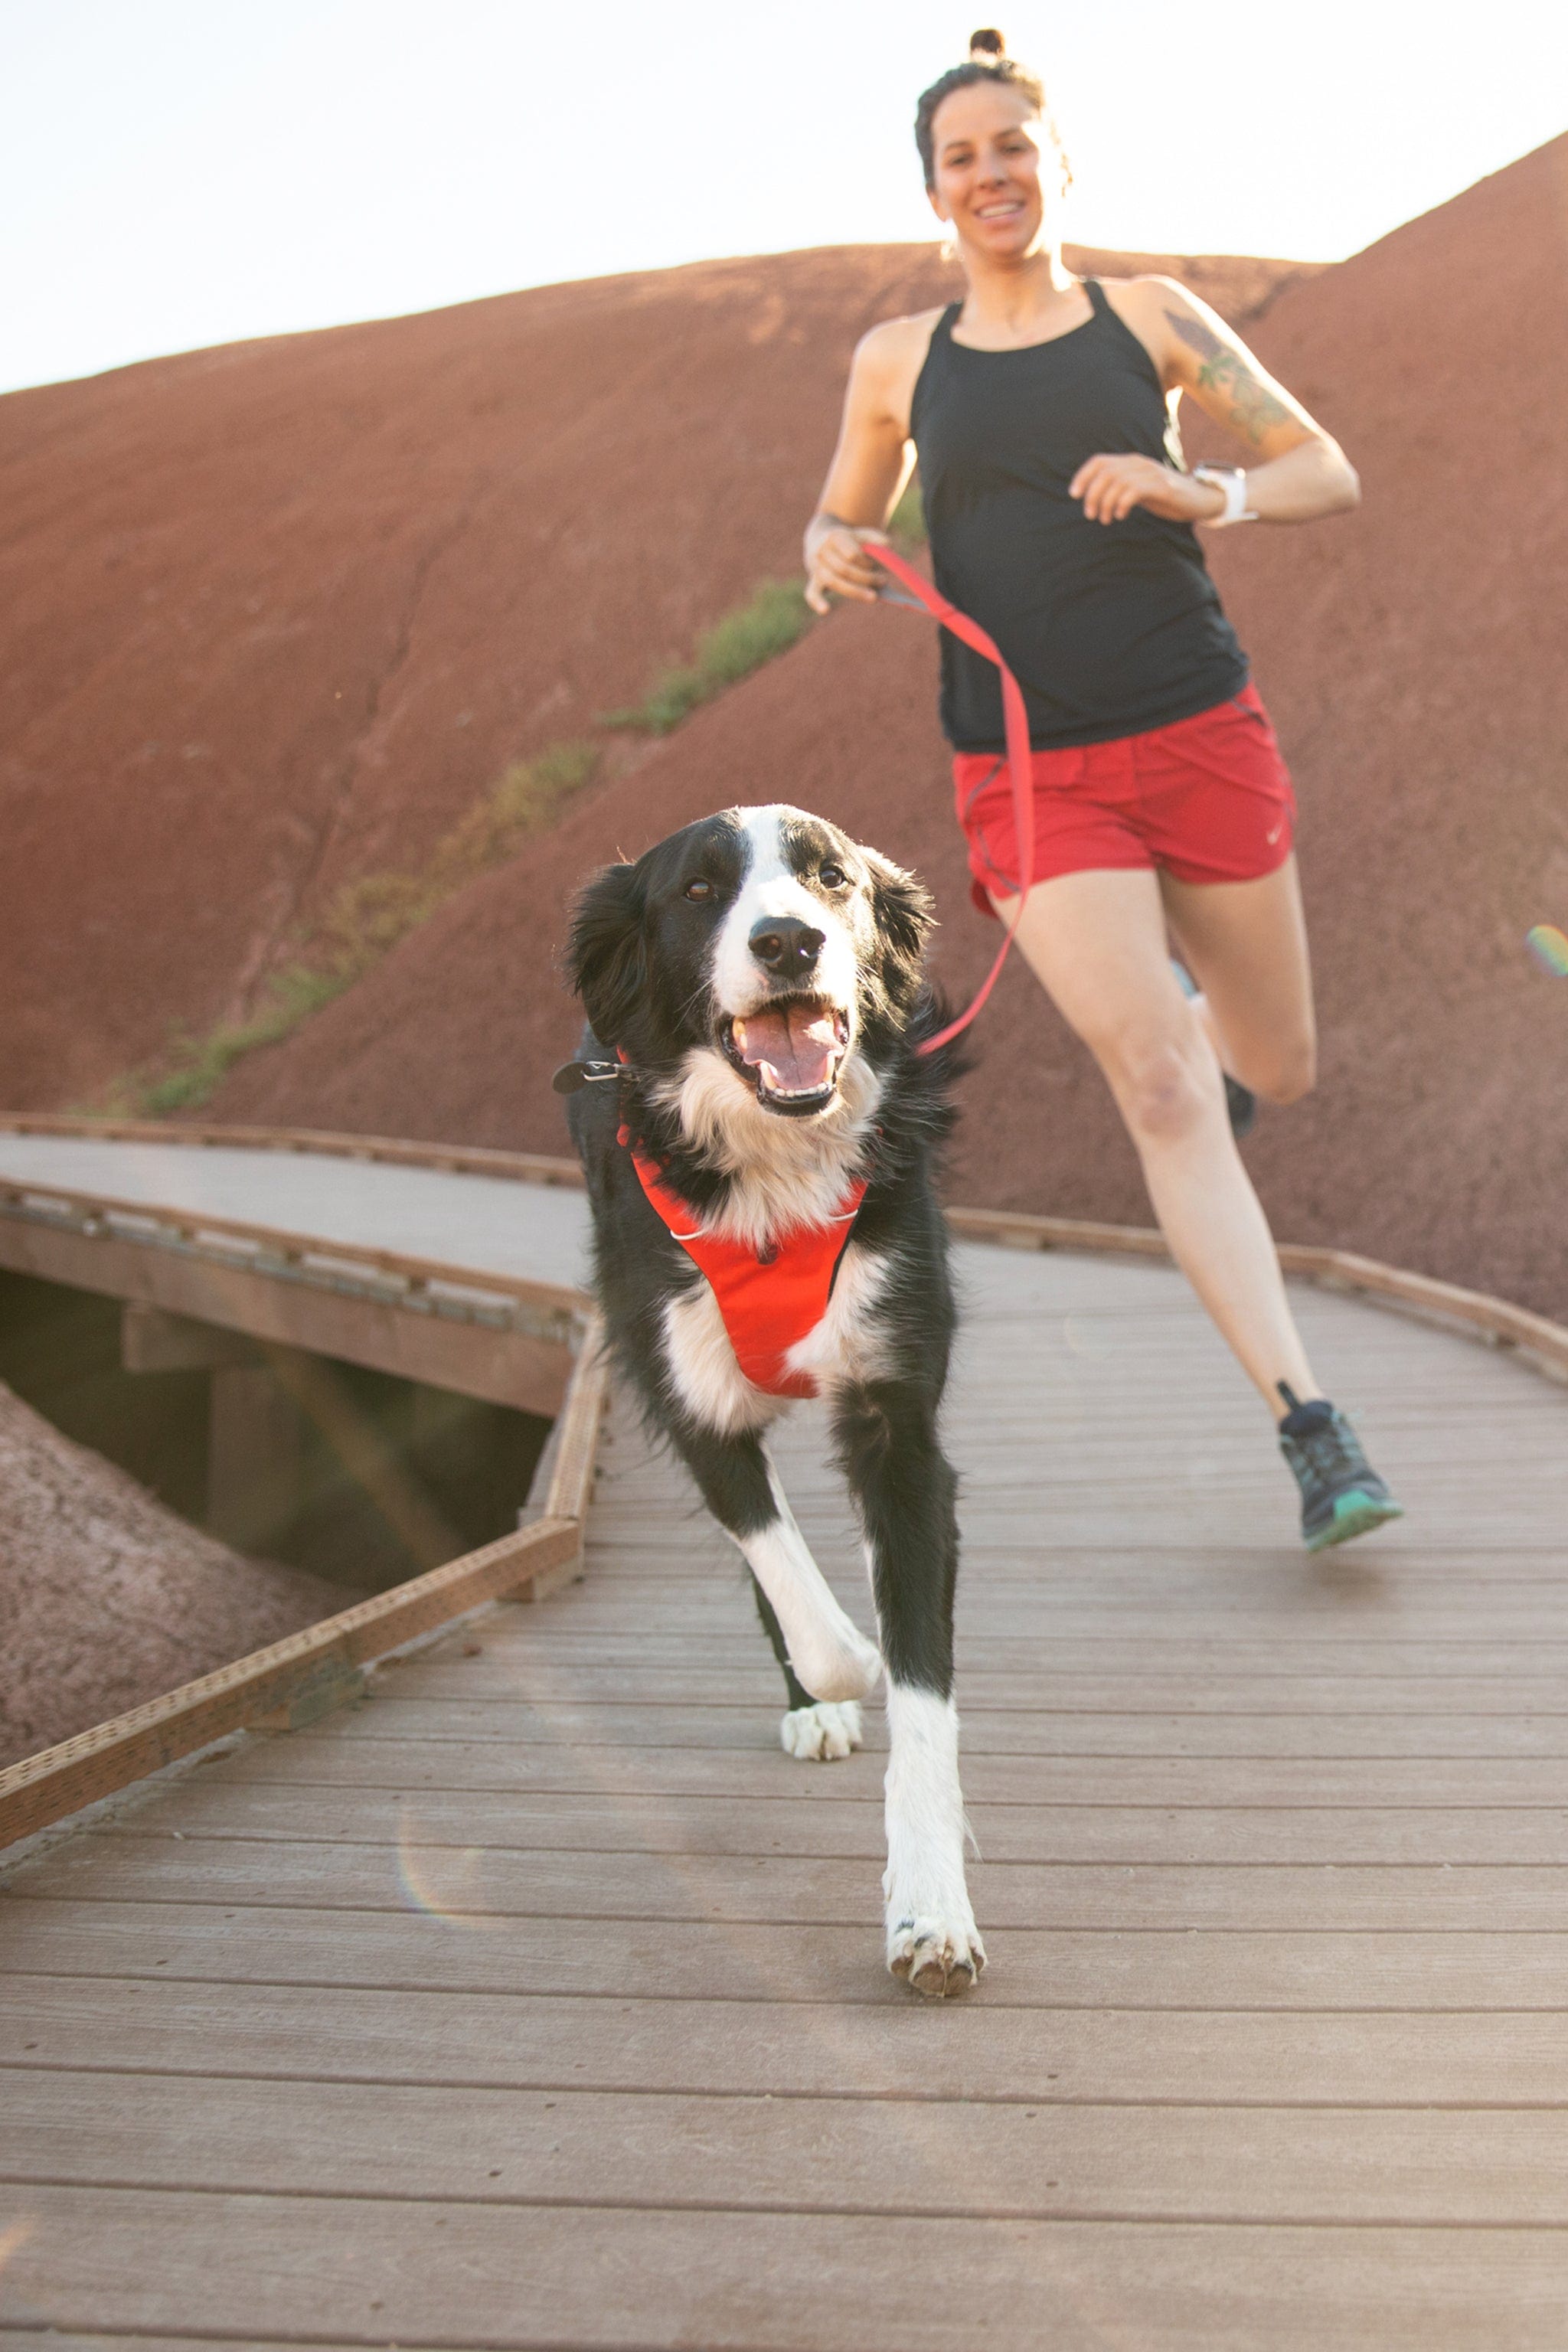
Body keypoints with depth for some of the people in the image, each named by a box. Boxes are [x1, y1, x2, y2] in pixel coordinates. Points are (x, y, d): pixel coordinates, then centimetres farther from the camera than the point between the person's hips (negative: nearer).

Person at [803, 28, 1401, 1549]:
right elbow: (842, 519, 23)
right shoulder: (898, 363, 9)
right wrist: (832, 562, -2)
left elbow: (1329, 474, 7)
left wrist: (1207, 494, -14)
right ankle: (1308, 1424, -11)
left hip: (1199, 738, 1)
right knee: (1161, 1090, -15)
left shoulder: (1151, 320, 7)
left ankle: (1173, 998, 51)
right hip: (1028, 779, -1)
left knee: (1274, 1072, 13)